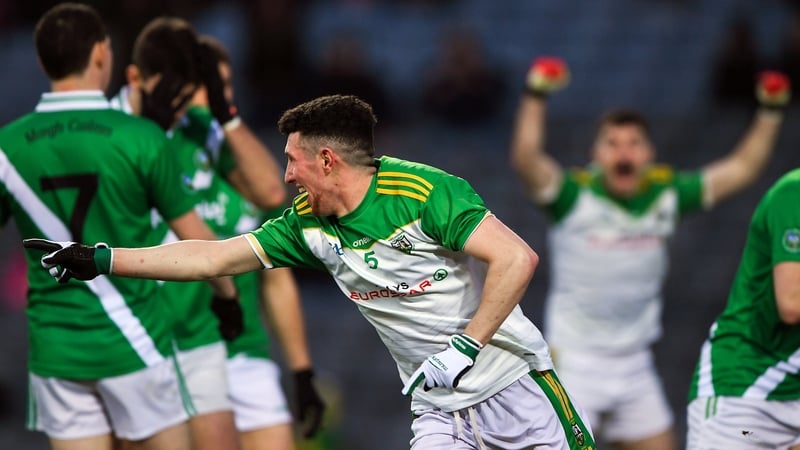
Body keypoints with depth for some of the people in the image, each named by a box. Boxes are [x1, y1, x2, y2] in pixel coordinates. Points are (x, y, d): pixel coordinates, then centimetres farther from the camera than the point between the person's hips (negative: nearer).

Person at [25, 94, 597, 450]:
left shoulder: (422, 191, -17)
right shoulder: (308, 222, 4)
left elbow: (517, 258, -23)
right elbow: (214, 257, 8)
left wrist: (462, 350, -23)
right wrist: (97, 260, 5)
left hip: (513, 383, -5)